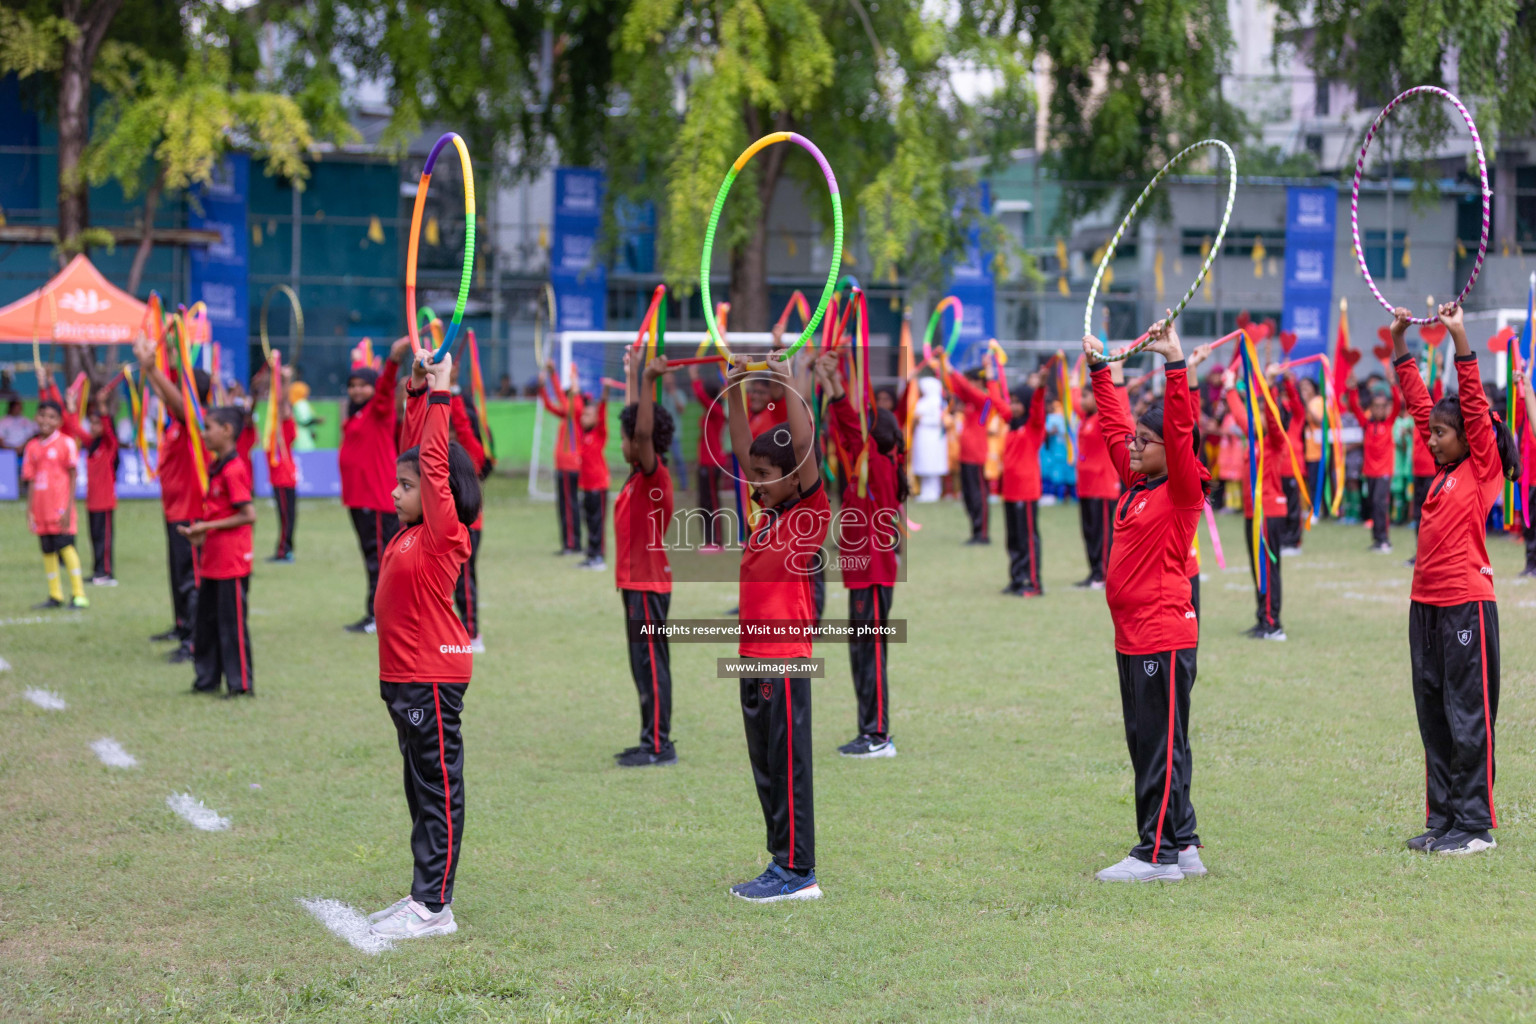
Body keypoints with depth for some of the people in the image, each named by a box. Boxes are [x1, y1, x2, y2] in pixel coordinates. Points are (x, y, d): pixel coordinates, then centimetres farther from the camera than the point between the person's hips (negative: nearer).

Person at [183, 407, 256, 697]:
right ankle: (207, 679, 25)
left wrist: (207, 526, -17)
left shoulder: (234, 470, -18)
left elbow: (249, 515, -21)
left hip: (231, 562, -10)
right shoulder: (216, 468, 12)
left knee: (232, 623, -2)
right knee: (207, 620, 15)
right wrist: (201, 533, 6)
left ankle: (241, 684, 6)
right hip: (212, 562, 10)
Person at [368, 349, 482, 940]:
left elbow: (434, 462, -19)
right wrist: (416, 389, 10)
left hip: (433, 677, -9)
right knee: (421, 789, 13)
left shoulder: (444, 534, -13)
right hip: (405, 676, 9)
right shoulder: (411, 531, 9)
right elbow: (417, 455, 14)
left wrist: (438, 394, -17)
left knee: (439, 790, -4)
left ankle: (435, 909, -2)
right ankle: (425, 896, 20)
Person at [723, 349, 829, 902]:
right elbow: (743, 447, 16)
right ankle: (784, 866, 18)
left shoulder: (810, 512, -7)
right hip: (753, 659, 8)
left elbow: (804, 447, -17)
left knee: (788, 768, -4)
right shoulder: (766, 515, 12)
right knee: (767, 771, 12)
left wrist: (789, 383, -15)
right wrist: (735, 392, 10)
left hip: (785, 661, -8)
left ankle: (798, 872, 1)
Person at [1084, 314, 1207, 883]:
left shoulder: (1182, 490, -9)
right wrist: (1102, 369, 25)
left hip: (1164, 636, -9)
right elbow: (1114, 425, 23)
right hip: (1131, 636, 9)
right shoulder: (1136, 484, 12)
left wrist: (1174, 363, -26)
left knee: (1162, 746, -5)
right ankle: (1182, 846, 18)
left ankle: (1159, 855, -2)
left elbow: (1181, 430, -21)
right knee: (1146, 744, 12)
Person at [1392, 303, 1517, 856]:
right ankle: (1442, 819, 16)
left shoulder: (1485, 467, -4)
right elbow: (1419, 402, 16)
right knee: (1433, 716, 10)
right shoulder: (1443, 470, 13)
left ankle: (1476, 825, 0)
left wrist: (1459, 338, -17)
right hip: (1426, 604, 8)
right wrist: (1399, 342, 14)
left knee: (1468, 717, -4)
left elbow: (1474, 405, -13)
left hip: (1467, 604, -8)